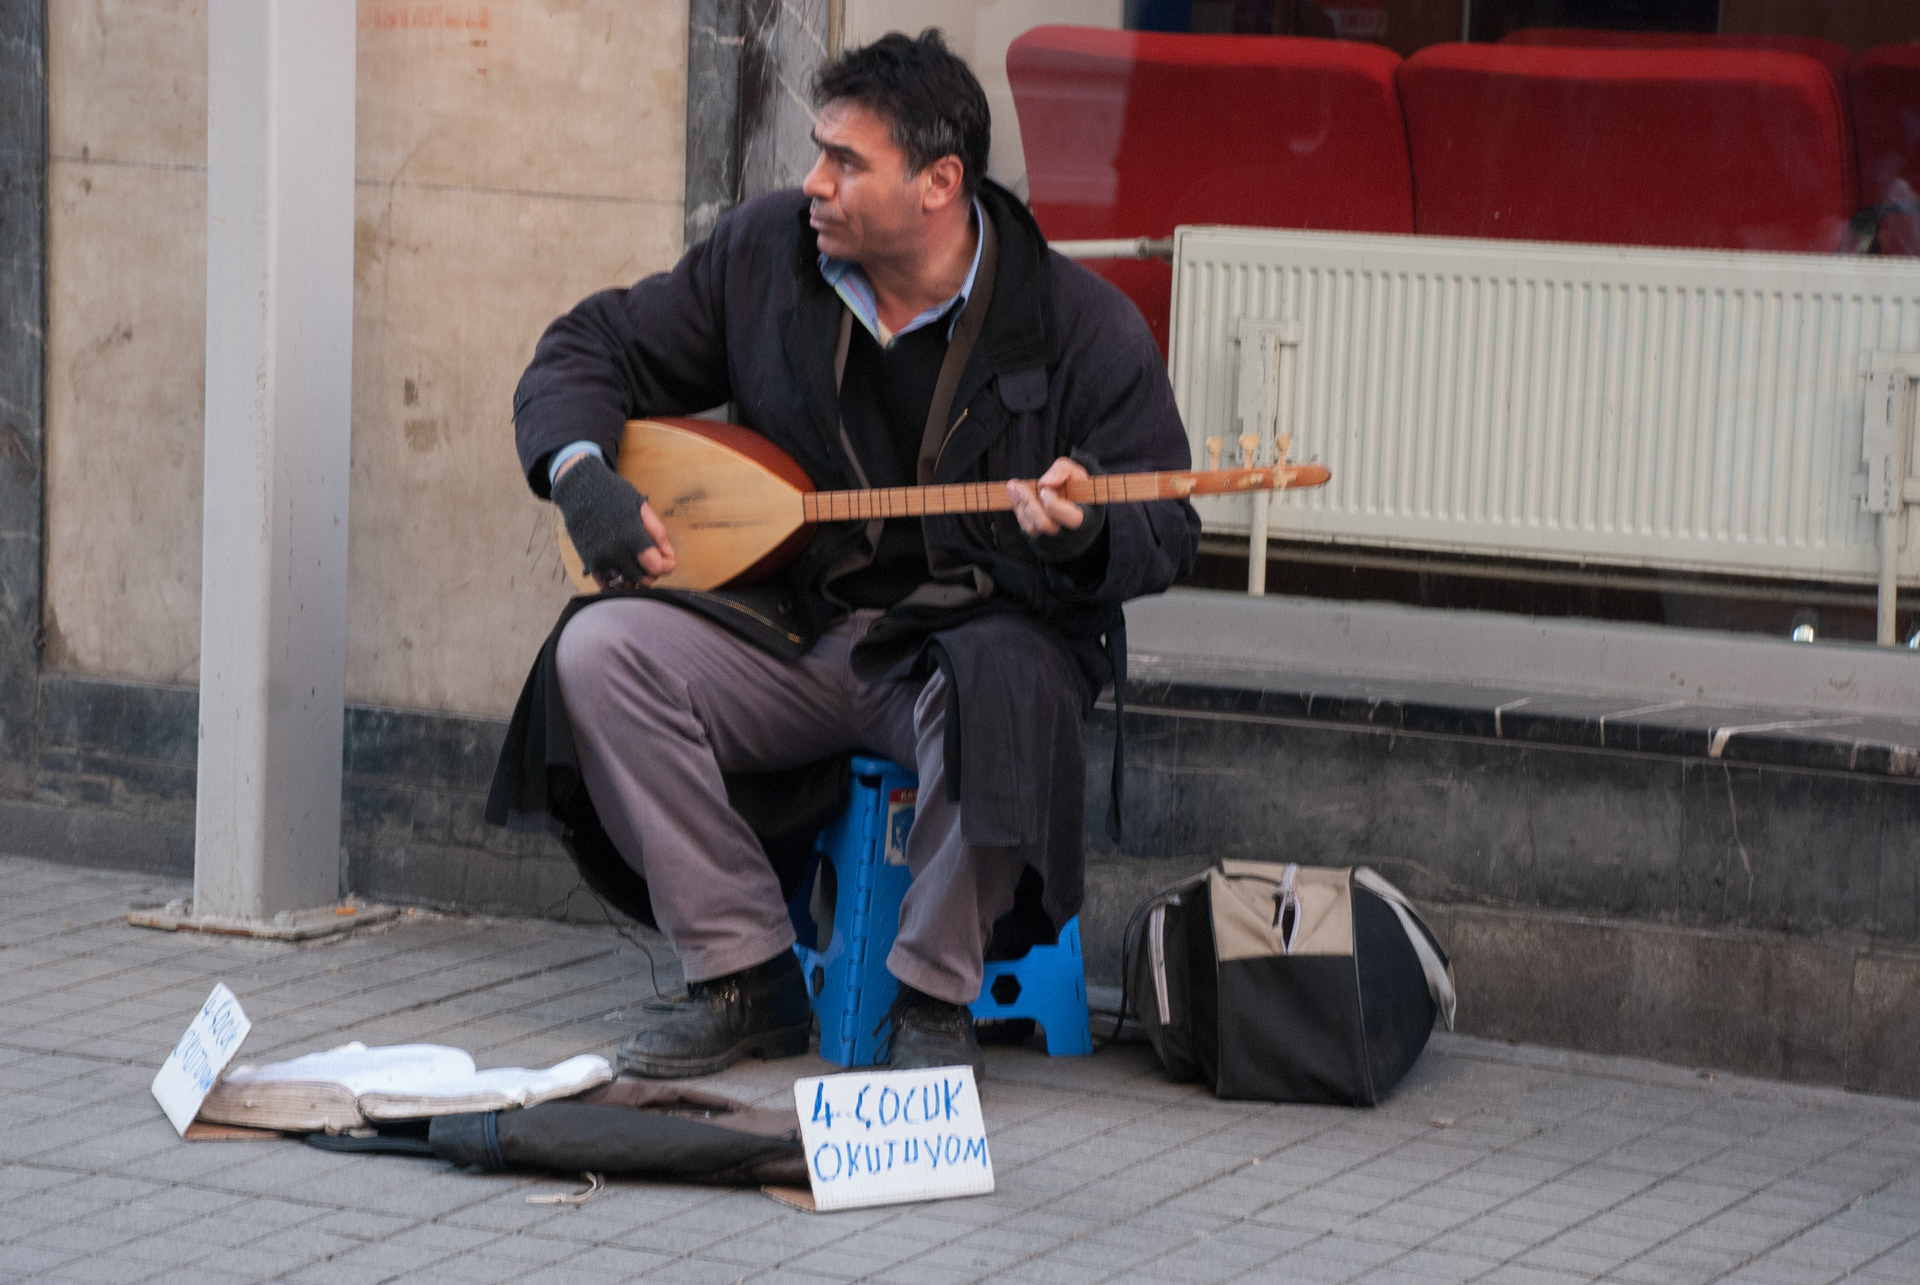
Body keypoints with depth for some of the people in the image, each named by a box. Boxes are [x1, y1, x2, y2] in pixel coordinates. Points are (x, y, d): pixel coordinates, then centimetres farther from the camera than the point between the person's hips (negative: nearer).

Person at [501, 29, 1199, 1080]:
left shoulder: (1080, 324, -8)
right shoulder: (765, 253, 1)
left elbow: (1163, 533, -5)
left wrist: (1084, 533, -30)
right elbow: (590, 350, 11)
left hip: (976, 630, -4)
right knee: (600, 650, -22)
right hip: (788, 628, 4)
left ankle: (934, 996, -16)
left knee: (1004, 694, -39)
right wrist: (583, 477, -9)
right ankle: (745, 979, -14)